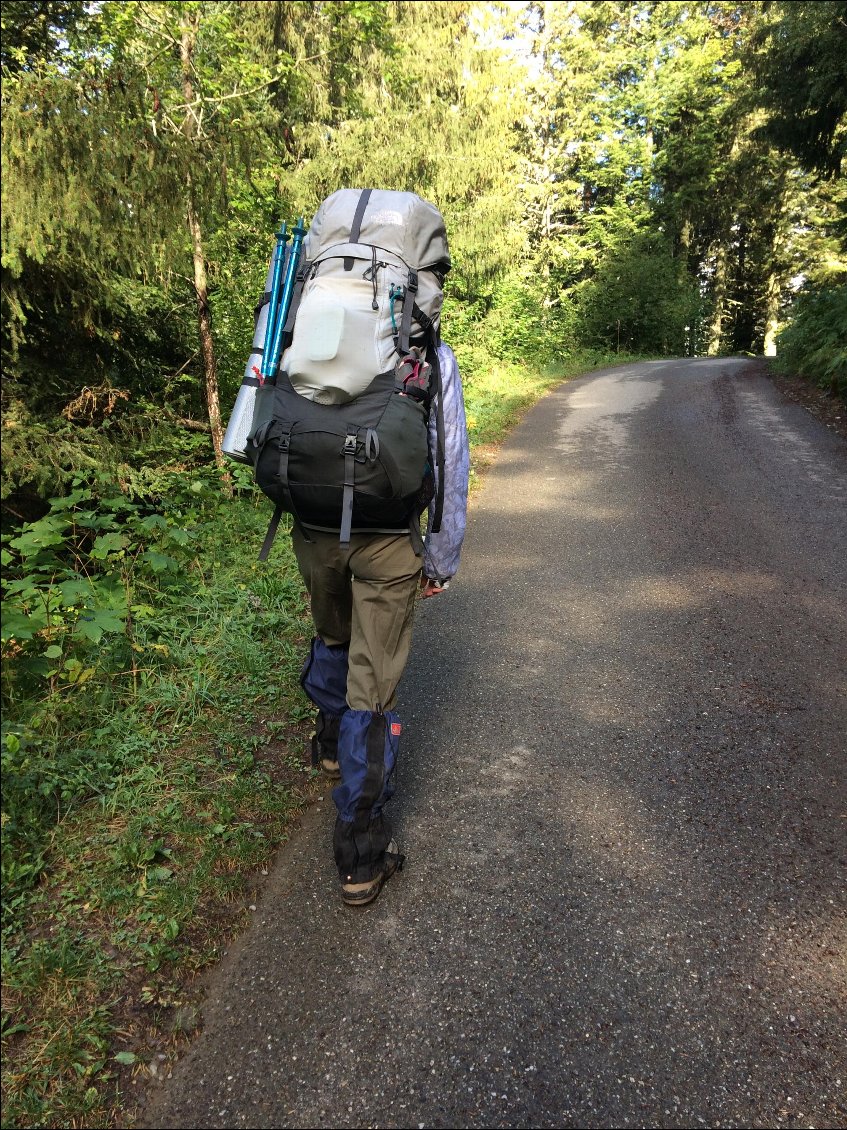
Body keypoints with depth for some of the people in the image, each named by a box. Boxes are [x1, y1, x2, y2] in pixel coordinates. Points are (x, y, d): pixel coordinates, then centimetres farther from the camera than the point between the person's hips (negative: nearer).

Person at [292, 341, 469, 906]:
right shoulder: (434, 358, -3)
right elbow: (450, 465, -4)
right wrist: (441, 562, 4)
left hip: (314, 530, 4)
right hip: (386, 540, -3)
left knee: (332, 638, 31)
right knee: (374, 687, 3)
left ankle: (331, 742, 54)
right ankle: (362, 854, 12)